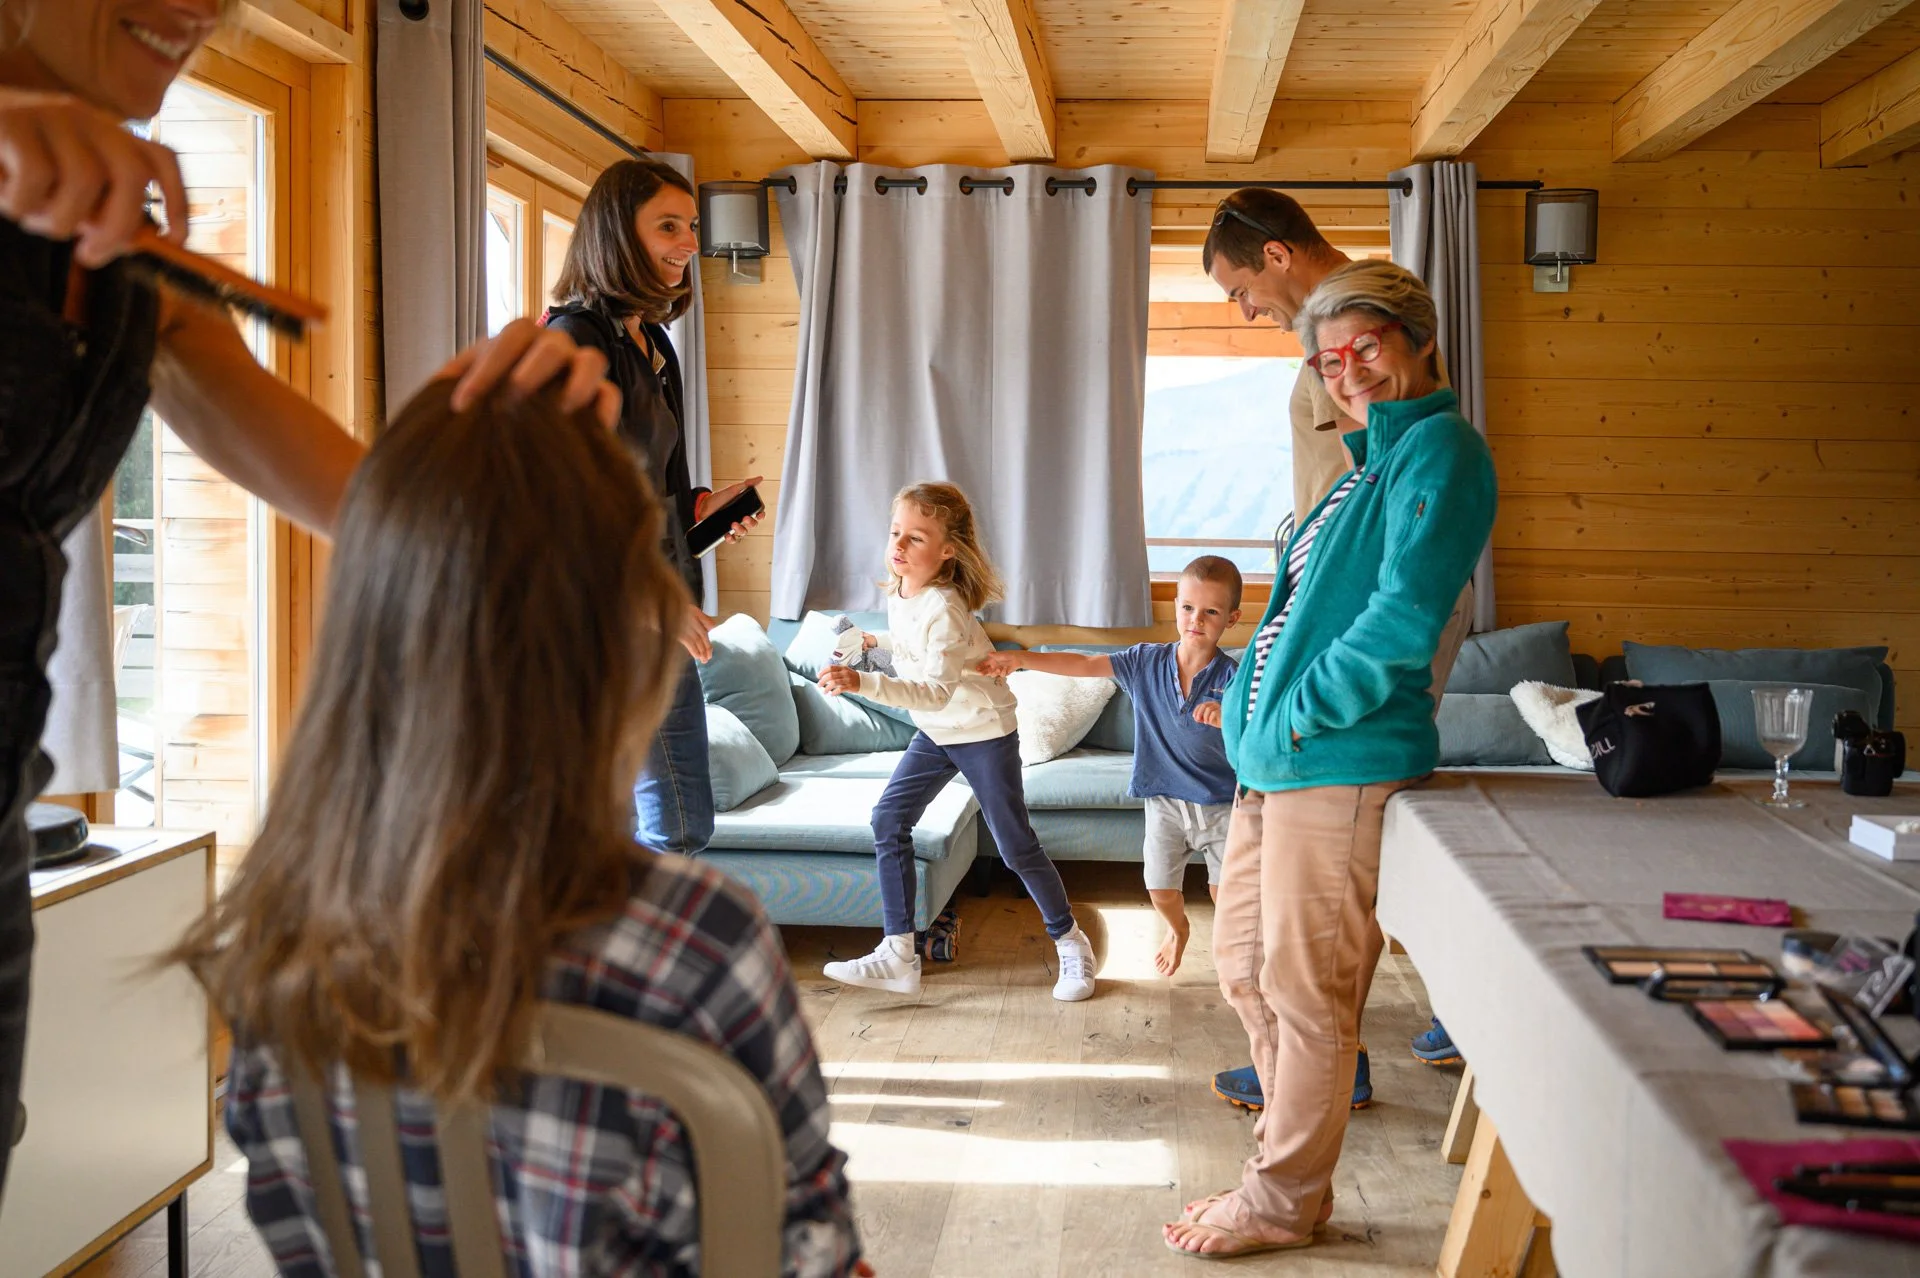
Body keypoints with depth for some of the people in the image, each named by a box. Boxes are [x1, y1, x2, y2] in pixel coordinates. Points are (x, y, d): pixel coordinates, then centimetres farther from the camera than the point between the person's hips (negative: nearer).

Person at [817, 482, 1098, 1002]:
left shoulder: (943, 608, -30)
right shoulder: (900, 592, -3)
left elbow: (935, 691, -39)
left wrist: (863, 683, -48)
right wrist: (875, 641, 8)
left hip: (983, 730, -8)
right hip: (935, 731, 8)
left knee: (1016, 845, 0)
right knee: (888, 820, -2)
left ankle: (1071, 945, 22)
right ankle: (898, 956, 3)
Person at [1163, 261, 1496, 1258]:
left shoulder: (1438, 447, -10)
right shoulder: (1374, 458, 20)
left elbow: (1404, 614, -21)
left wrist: (1301, 713, -16)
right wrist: (1257, 710, 13)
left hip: (1340, 764, -10)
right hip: (1273, 762, 10)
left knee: (1306, 992, 1)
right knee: (1246, 968, 17)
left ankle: (1283, 1202, 15)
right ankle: (1291, 1155, 32)